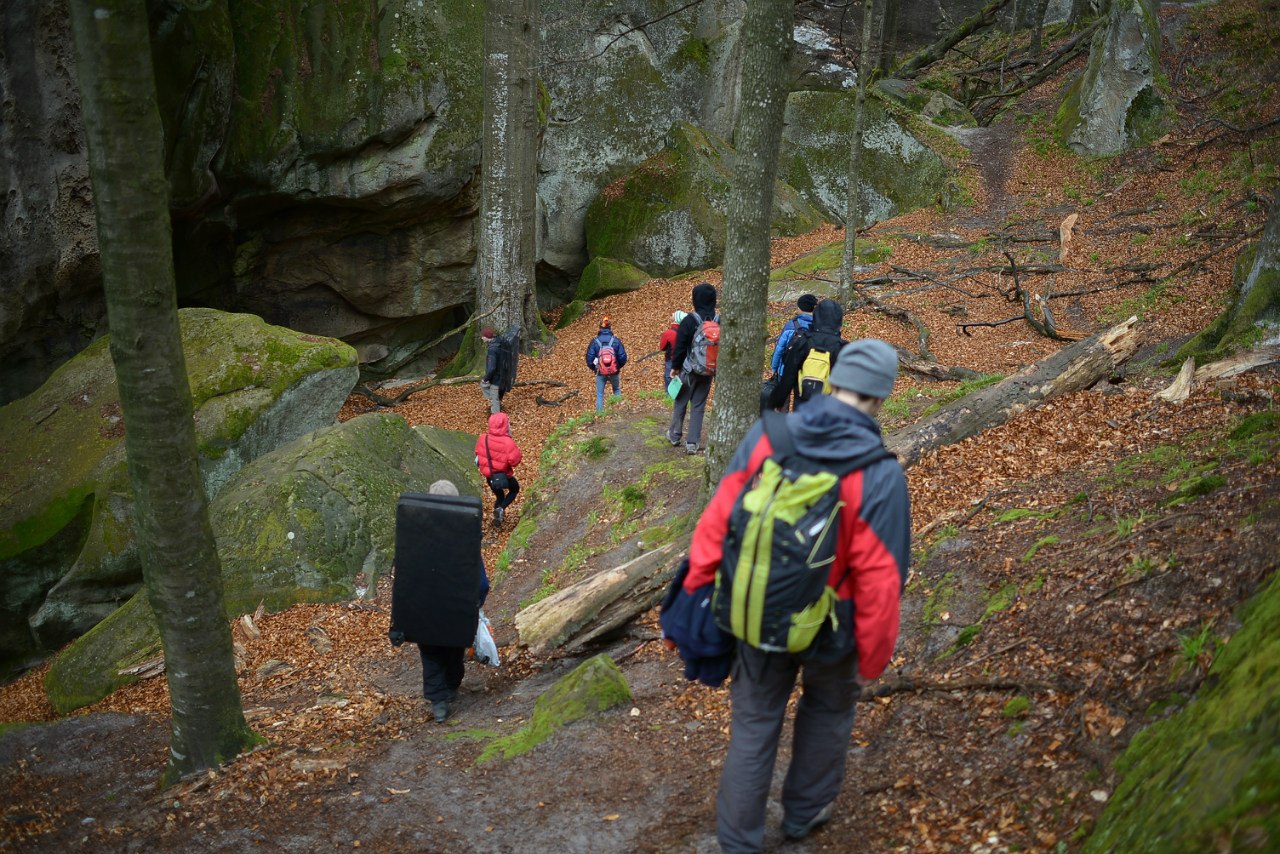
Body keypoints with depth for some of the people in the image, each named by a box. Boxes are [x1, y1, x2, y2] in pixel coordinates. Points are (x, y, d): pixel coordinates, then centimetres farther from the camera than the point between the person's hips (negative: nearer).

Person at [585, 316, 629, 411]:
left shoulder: (595, 341, -9)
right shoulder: (616, 340, -9)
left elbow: (589, 359, -6)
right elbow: (623, 358, -5)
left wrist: (595, 369, 13)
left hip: (600, 373, -1)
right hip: (614, 372, 1)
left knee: (599, 394, 9)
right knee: (616, 390, 25)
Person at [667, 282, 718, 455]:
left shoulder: (690, 320, -15)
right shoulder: (719, 321, -2)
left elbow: (679, 346, -11)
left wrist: (675, 367, 1)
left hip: (689, 370, -3)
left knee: (680, 402, 14)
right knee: (699, 405, 8)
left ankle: (674, 435, 27)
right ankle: (692, 442, 6)